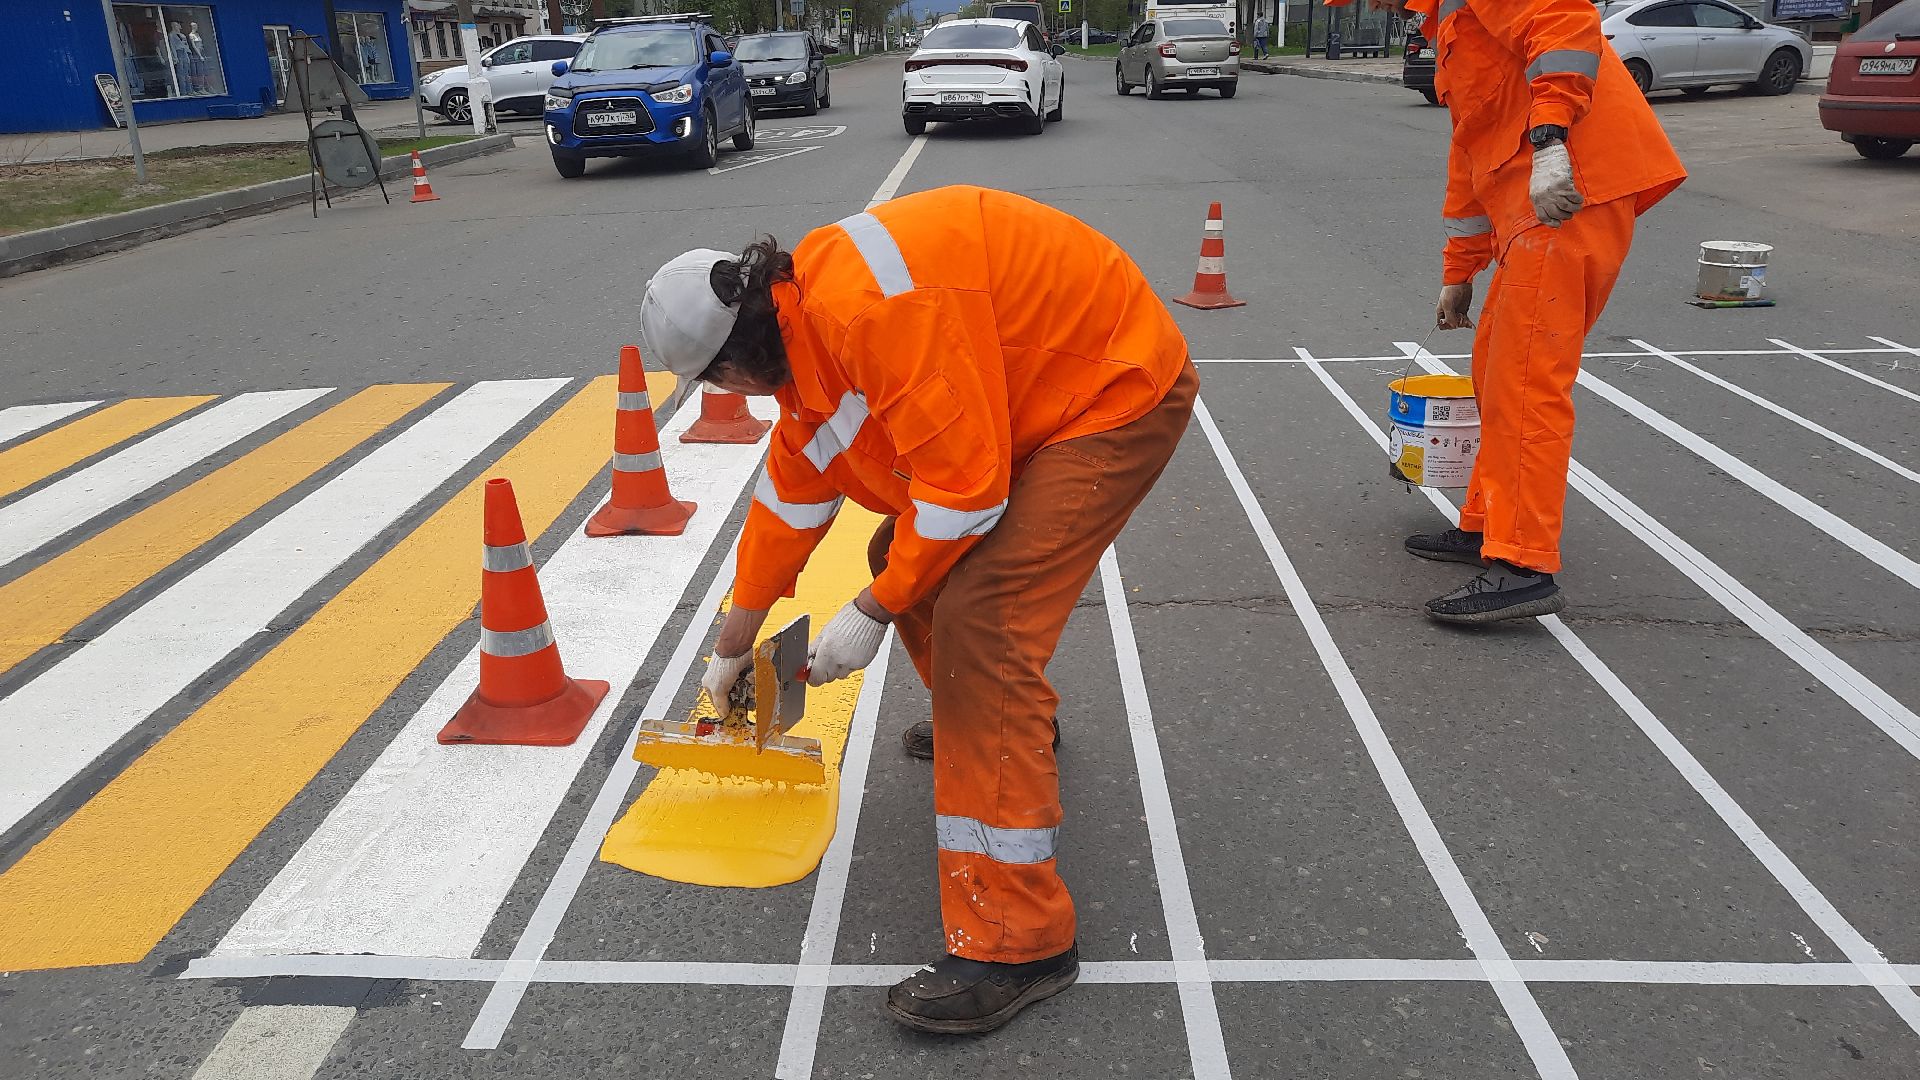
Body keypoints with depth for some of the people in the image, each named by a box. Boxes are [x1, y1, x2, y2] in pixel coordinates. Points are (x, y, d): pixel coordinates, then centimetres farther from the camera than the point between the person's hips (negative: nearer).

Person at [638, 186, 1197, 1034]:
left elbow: (964, 485, -28)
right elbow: (791, 488, 13)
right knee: (908, 555, 15)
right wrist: (732, 646, 21)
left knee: (977, 628, -19)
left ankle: (1017, 943, -12)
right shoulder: (804, 326, 4)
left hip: (1119, 391, -10)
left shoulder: (873, 305, -29)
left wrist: (870, 613, -15)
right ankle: (999, 717, 43)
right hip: (1033, 398, 10)